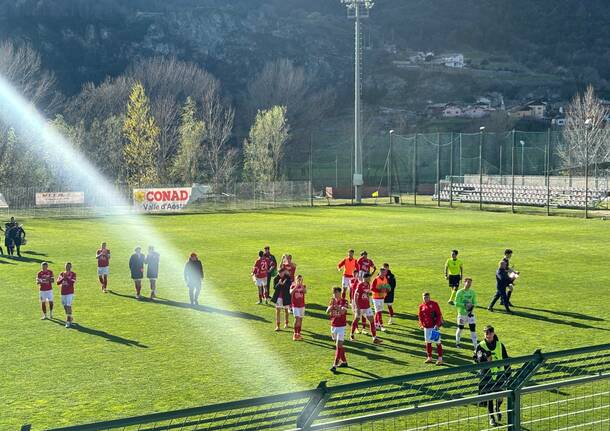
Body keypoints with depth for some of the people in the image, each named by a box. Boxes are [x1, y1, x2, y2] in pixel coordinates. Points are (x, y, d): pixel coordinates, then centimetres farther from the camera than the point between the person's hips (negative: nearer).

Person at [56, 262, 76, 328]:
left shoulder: (73, 274, -3)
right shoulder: (62, 274, 10)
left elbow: (73, 282, -17)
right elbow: (58, 283, 2)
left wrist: (67, 277, -22)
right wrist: (63, 278, -13)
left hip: (70, 293, -5)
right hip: (63, 293, 5)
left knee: (68, 307, -12)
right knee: (65, 306, 11)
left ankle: (68, 322, -11)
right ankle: (71, 319, 29)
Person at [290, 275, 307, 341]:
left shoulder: (303, 286, 2)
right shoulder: (293, 286, -3)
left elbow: (305, 292, -20)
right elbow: (291, 292, -23)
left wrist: (301, 285, -28)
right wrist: (296, 286, -28)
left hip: (302, 305, 3)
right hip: (295, 305, -3)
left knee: (300, 319, 10)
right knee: (297, 318, -16)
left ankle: (299, 334, 22)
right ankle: (295, 334, -14)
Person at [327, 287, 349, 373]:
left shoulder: (344, 301, -9)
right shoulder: (332, 301, 7)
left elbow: (342, 311, -25)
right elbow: (327, 312, -3)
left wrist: (335, 305, -37)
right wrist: (331, 305, -20)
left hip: (341, 326, -6)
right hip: (333, 326, 6)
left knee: (338, 346, -12)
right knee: (339, 345, 15)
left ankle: (335, 365, -16)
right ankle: (344, 361, 30)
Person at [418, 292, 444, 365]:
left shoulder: (434, 304, -7)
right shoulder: (421, 306, 7)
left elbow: (439, 315, -9)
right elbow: (420, 316, 16)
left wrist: (437, 325, -16)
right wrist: (421, 325, 5)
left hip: (434, 326, -5)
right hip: (426, 327, 5)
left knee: (438, 342, -4)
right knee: (428, 342, 12)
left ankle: (440, 359, -1)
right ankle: (429, 358, 23)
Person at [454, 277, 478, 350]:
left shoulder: (472, 292, 5)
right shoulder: (460, 292, -9)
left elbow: (474, 302, 11)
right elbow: (456, 303, -12)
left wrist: (472, 306, -10)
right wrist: (464, 305, -22)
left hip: (470, 313, 3)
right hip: (462, 313, -3)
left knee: (473, 328, -3)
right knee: (460, 328, 9)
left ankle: (475, 345, -1)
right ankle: (457, 342, 31)